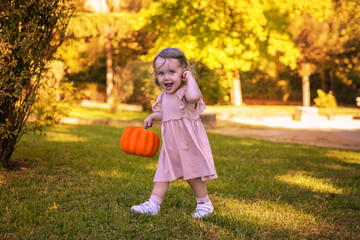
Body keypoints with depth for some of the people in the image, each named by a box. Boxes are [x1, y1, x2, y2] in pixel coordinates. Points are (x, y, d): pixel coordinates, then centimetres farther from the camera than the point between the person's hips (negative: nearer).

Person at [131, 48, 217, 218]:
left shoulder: (185, 92, -18)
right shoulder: (164, 96, 8)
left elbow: (194, 96, -46)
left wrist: (190, 78, -30)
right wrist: (153, 116, 12)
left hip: (188, 142, -7)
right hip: (170, 145, 7)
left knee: (193, 175, 3)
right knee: (163, 172, 8)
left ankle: (204, 203, 23)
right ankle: (153, 204, 13)